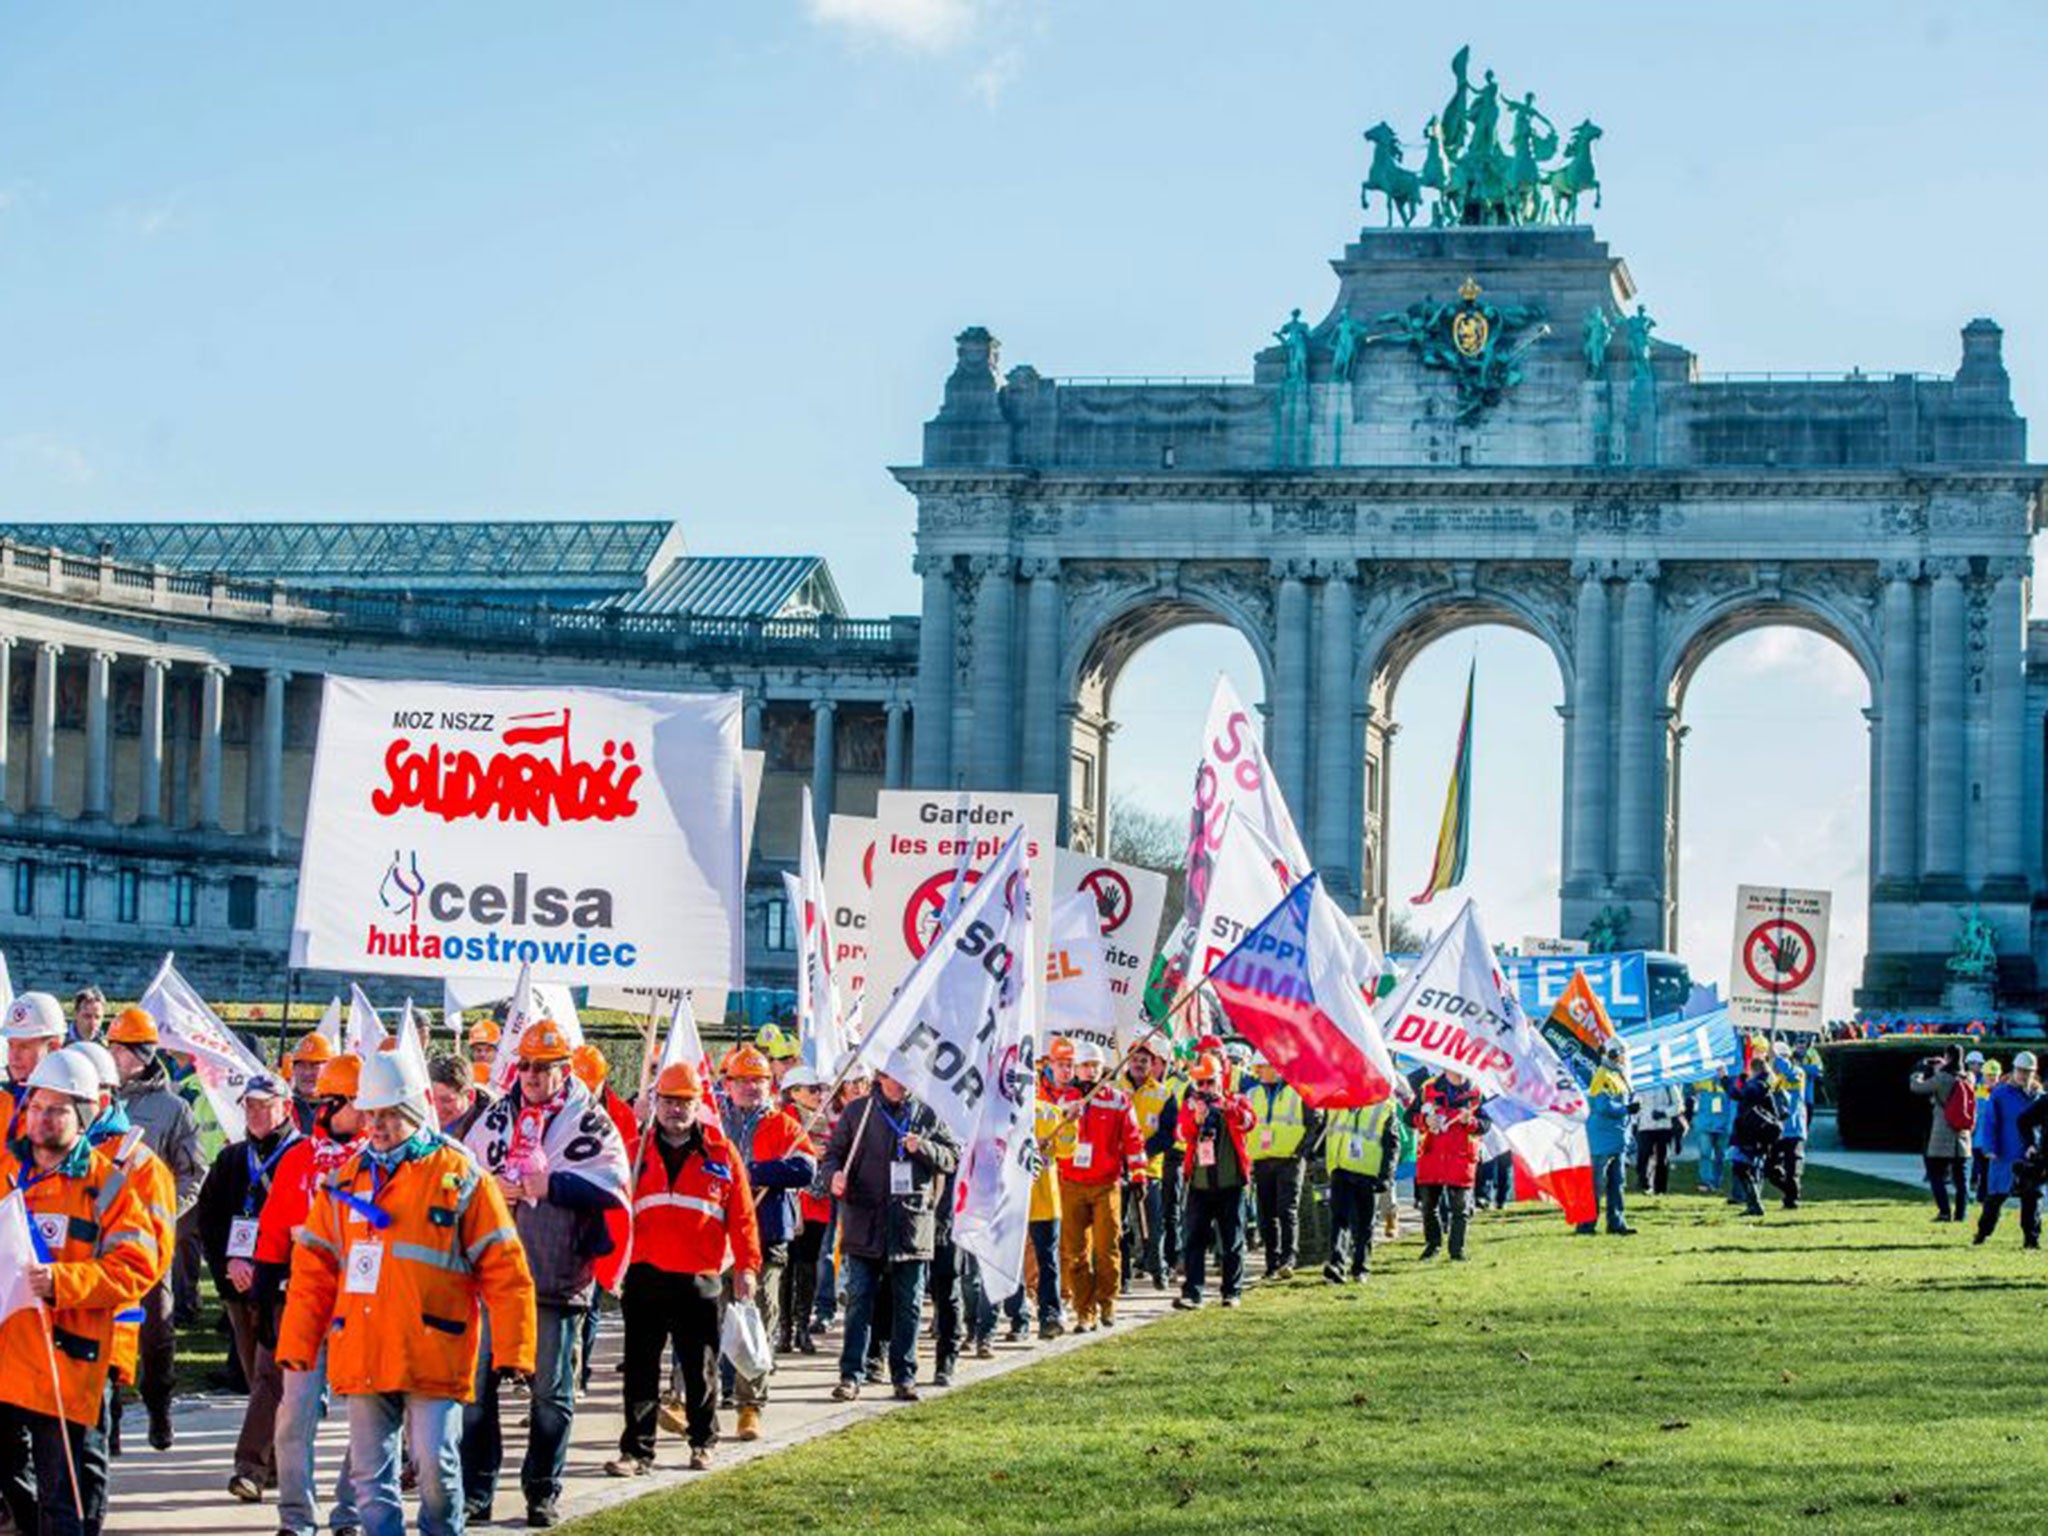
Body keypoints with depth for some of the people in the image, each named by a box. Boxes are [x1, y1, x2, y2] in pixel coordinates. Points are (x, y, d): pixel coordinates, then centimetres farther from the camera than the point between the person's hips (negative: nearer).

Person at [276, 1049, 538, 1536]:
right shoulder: (346, 1178, 14)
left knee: (435, 1462, -8)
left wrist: (513, 1350, -6)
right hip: (363, 1357, 4)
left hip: (432, 1354, -4)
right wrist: (297, 1343, 9)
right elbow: (313, 1267, 16)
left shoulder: (459, 1176, 1)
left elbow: (504, 1269, -1)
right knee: (371, 1474, 5)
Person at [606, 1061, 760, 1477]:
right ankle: (637, 1450, 4)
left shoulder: (721, 1154, 4)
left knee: (700, 1366, 9)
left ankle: (702, 1444, 23)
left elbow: (742, 1214, 5)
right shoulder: (637, 1150, 6)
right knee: (641, 1367, 1)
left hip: (699, 1279, -1)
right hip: (645, 1275, 1)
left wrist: (746, 1265, 0)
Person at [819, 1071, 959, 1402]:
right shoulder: (857, 1113, 5)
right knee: (859, 1302, -1)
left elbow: (953, 1158, 7)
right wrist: (833, 1176, -14)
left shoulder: (926, 1115, 9)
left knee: (909, 1305, 6)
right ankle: (851, 1375, 2)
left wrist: (922, 1148, -11)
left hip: (912, 1224, 1)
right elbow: (831, 1154, 7)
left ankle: (904, 1376, 15)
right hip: (865, 1225, -1)